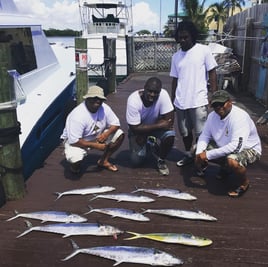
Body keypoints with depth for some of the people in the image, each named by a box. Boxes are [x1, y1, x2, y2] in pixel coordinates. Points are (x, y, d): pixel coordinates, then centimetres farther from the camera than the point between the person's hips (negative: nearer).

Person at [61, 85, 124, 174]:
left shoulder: (104, 108, -15)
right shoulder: (77, 116, -32)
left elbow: (115, 124, -5)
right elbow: (74, 141, -30)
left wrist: (106, 134, -27)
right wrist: (95, 145, -29)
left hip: (97, 136, 6)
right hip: (75, 140, -6)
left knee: (119, 135, -12)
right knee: (75, 160, -36)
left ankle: (104, 161, 6)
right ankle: (75, 163, 6)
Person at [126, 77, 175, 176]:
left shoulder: (163, 95, -29)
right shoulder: (133, 100, -32)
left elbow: (169, 121, -28)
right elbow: (135, 128, -27)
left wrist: (145, 135, -26)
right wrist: (159, 125, -32)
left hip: (157, 126, 1)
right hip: (138, 129, -1)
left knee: (170, 135, -31)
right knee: (136, 161, -12)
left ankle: (161, 160, 0)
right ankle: (146, 146, 24)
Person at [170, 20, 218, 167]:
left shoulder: (204, 50, -4)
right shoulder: (176, 56, 9)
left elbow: (212, 73, -2)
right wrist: (172, 100, 15)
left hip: (199, 100, -4)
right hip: (180, 102, 5)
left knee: (201, 133, 0)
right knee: (185, 132, 15)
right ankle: (188, 155, 34)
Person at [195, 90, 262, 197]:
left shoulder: (240, 117, -32)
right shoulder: (212, 116, -10)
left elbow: (236, 147, -40)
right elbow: (205, 135, -2)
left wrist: (208, 155, -38)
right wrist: (199, 153, -23)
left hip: (248, 148, -7)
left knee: (232, 161, -38)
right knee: (200, 149, -4)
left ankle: (245, 183, -4)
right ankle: (225, 168, 18)